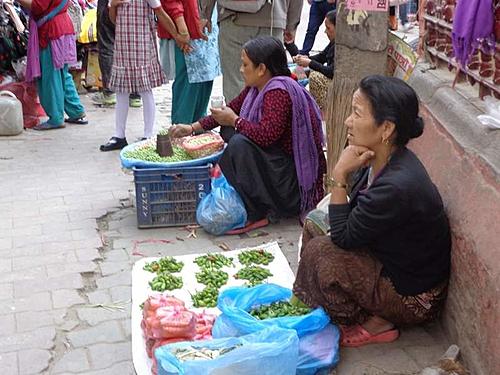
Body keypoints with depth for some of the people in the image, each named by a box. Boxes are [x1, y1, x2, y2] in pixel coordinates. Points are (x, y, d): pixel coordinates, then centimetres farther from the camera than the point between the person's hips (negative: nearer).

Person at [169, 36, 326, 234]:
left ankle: (256, 214, -14)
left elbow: (266, 135, -33)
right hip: (279, 162, 10)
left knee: (240, 143, -25)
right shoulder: (256, 88, 7)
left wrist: (234, 120, -16)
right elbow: (232, 108, 19)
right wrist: (193, 128, 14)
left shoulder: (278, 91, -22)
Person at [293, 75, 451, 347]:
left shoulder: (398, 186, -35)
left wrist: (339, 174, -26)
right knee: (314, 222, 7)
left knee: (320, 251, -20)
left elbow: (342, 238, -23)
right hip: (388, 259, 9)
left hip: (414, 296, -9)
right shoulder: (384, 161, -7)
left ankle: (373, 325, 1)